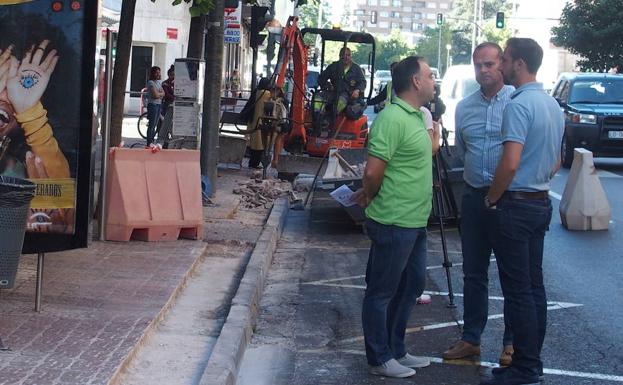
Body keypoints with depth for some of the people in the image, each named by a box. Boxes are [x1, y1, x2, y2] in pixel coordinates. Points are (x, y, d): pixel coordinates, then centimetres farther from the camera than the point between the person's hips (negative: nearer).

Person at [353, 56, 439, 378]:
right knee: (382, 292, 4)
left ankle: (396, 351, 33)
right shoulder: (392, 118, -20)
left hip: (415, 222, 10)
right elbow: (373, 172, -20)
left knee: (411, 286, 19)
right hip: (394, 224, -10)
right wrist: (370, 196, -5)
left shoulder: (417, 116, 12)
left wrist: (432, 142, 10)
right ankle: (380, 360, 16)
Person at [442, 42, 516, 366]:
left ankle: (513, 342, 15)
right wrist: (474, 175, 14)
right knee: (474, 272, 12)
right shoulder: (464, 107, 10)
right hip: (474, 196, 5)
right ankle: (471, 339, 22)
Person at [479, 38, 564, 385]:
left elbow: (510, 163, -25)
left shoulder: (519, 105, -18)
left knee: (518, 290, -3)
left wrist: (492, 199, -12)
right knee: (535, 286, 13)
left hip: (515, 206, -9)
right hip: (541, 203, 9)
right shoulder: (553, 105, 12)